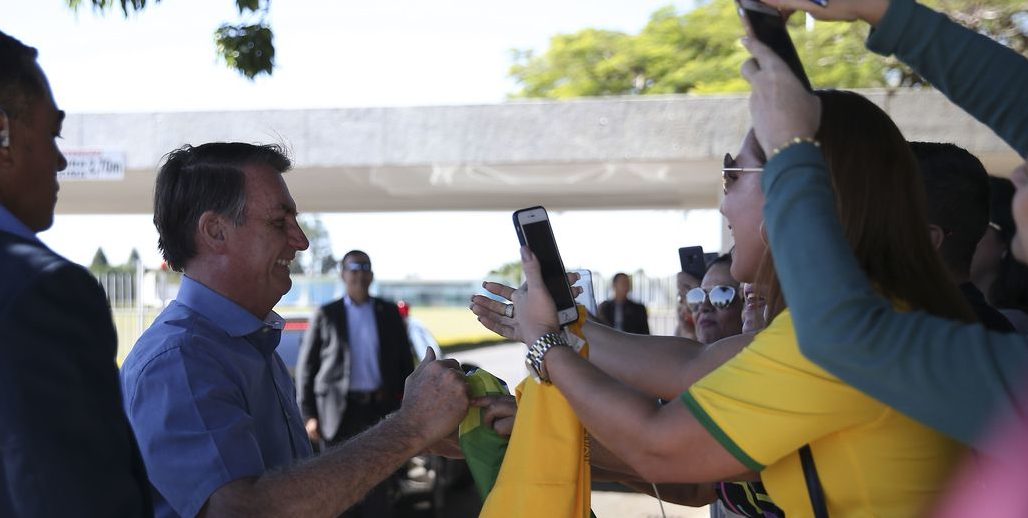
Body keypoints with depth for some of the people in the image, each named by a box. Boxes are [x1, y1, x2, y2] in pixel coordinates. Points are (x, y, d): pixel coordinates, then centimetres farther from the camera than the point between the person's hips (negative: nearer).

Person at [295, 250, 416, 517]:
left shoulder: (389, 312, 9)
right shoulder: (326, 315, 3)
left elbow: (405, 361, 11)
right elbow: (305, 367, 3)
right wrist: (308, 415, -3)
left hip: (381, 409, 1)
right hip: (341, 413, -1)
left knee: (379, 489, 3)